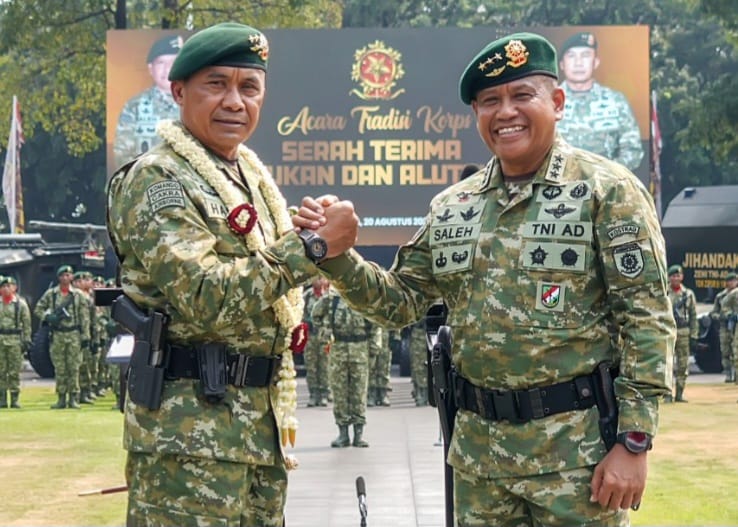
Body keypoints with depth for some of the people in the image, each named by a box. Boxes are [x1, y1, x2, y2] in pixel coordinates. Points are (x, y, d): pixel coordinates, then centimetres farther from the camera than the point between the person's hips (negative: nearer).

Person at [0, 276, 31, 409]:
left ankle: (15, 399, 3)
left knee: (15, 372, -2)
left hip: (15, 339, -2)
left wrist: (27, 340, -2)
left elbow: (27, 324, 4)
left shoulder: (20, 303, 4)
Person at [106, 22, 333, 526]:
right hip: (190, 430, -9)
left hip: (261, 424, 9)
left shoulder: (254, 178, 16)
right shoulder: (156, 181, -11)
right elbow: (207, 299, -22)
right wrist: (308, 246, -23)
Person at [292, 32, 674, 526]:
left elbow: (648, 321, -10)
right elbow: (401, 301, 13)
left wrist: (634, 442, -15)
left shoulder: (608, 190, -6)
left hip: (577, 445, -5)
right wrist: (336, 255, -5)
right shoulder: (453, 206, 10)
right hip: (479, 448, 5)